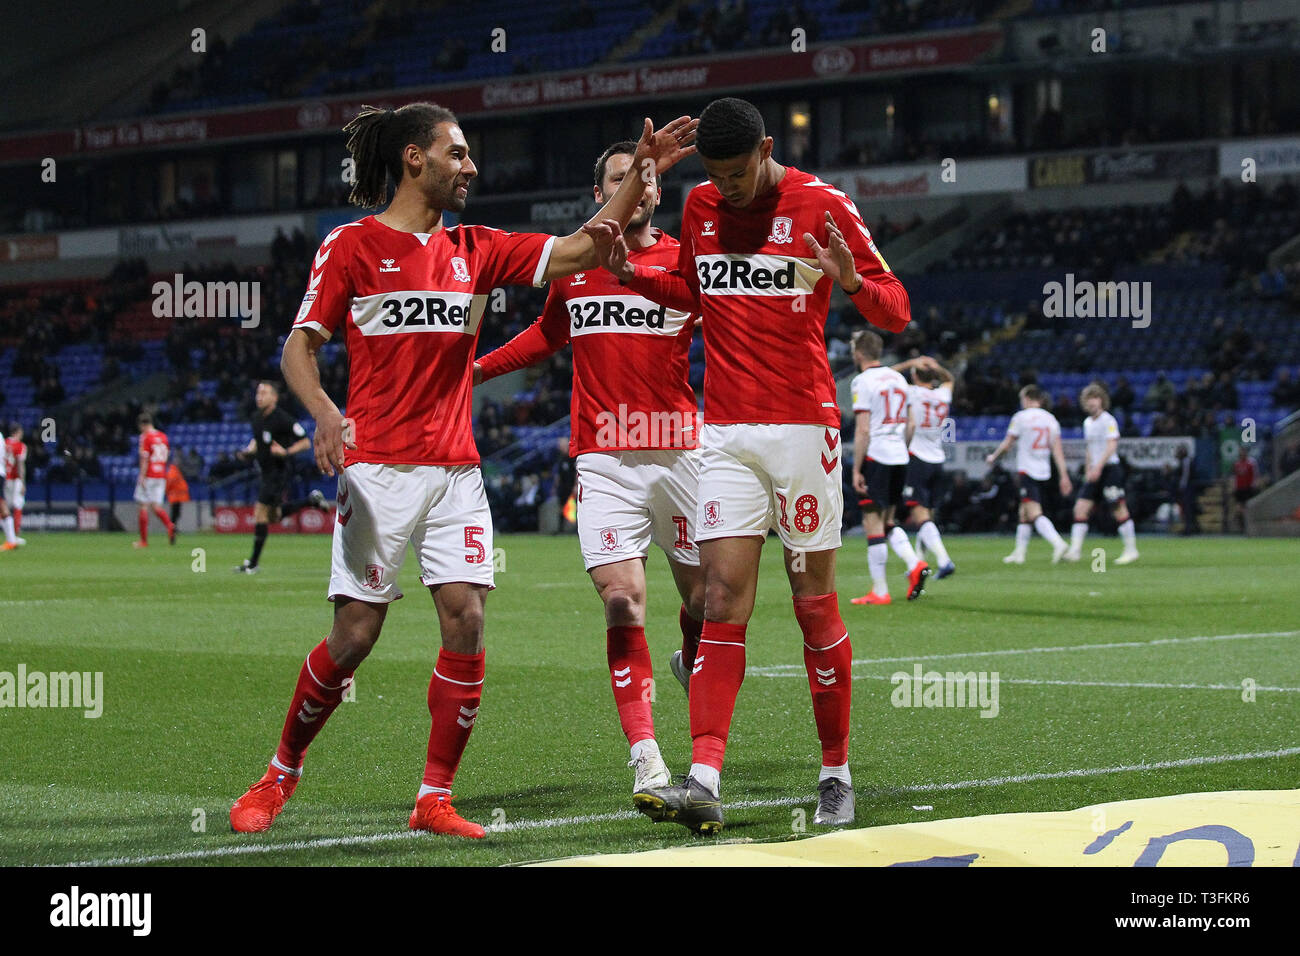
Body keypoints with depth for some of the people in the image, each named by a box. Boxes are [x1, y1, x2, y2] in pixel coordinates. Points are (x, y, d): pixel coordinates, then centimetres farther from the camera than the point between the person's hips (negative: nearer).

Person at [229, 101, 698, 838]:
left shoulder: (475, 251, 13)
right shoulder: (353, 246, -1)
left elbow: (579, 251, 10)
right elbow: (300, 345, -3)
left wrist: (642, 175, 1)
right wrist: (324, 411, -22)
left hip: (457, 471, 5)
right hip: (379, 470, -5)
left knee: (467, 618, -8)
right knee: (356, 633, -5)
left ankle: (435, 799, 1)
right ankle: (282, 774, 16)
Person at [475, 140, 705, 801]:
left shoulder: (686, 260, 3)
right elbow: (549, 334, 29)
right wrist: (477, 367, 25)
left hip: (679, 449, 0)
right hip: (604, 459, 0)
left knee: (701, 592, 5)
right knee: (622, 598, -11)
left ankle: (692, 667, 41)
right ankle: (645, 755, -10)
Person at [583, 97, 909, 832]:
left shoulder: (822, 206, -5)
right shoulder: (701, 206, 10)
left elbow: (896, 311, -5)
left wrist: (852, 281, -26)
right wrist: (628, 271, 9)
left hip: (803, 426, -3)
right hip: (725, 431, 3)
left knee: (815, 604, 2)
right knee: (723, 600, -6)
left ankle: (837, 776, 15)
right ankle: (705, 782, -13)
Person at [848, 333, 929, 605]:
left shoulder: (863, 381, -10)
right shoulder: (897, 378, 12)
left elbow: (862, 431, -15)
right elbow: (910, 424, 14)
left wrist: (856, 470, -12)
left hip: (875, 457, -7)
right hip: (899, 458, 7)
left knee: (873, 524, -2)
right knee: (888, 522, 18)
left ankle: (879, 591, -2)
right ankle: (914, 564, -3)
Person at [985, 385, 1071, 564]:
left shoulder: (1021, 417, -7)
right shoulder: (1050, 418, 8)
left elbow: (1007, 443, 1)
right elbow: (1058, 450, 4)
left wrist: (993, 456, 19)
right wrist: (1064, 476, 3)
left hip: (1027, 470, -6)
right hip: (1044, 472, 6)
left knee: (1034, 513, -13)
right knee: (1024, 514, 16)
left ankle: (1058, 543, -33)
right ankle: (1019, 552, 20)